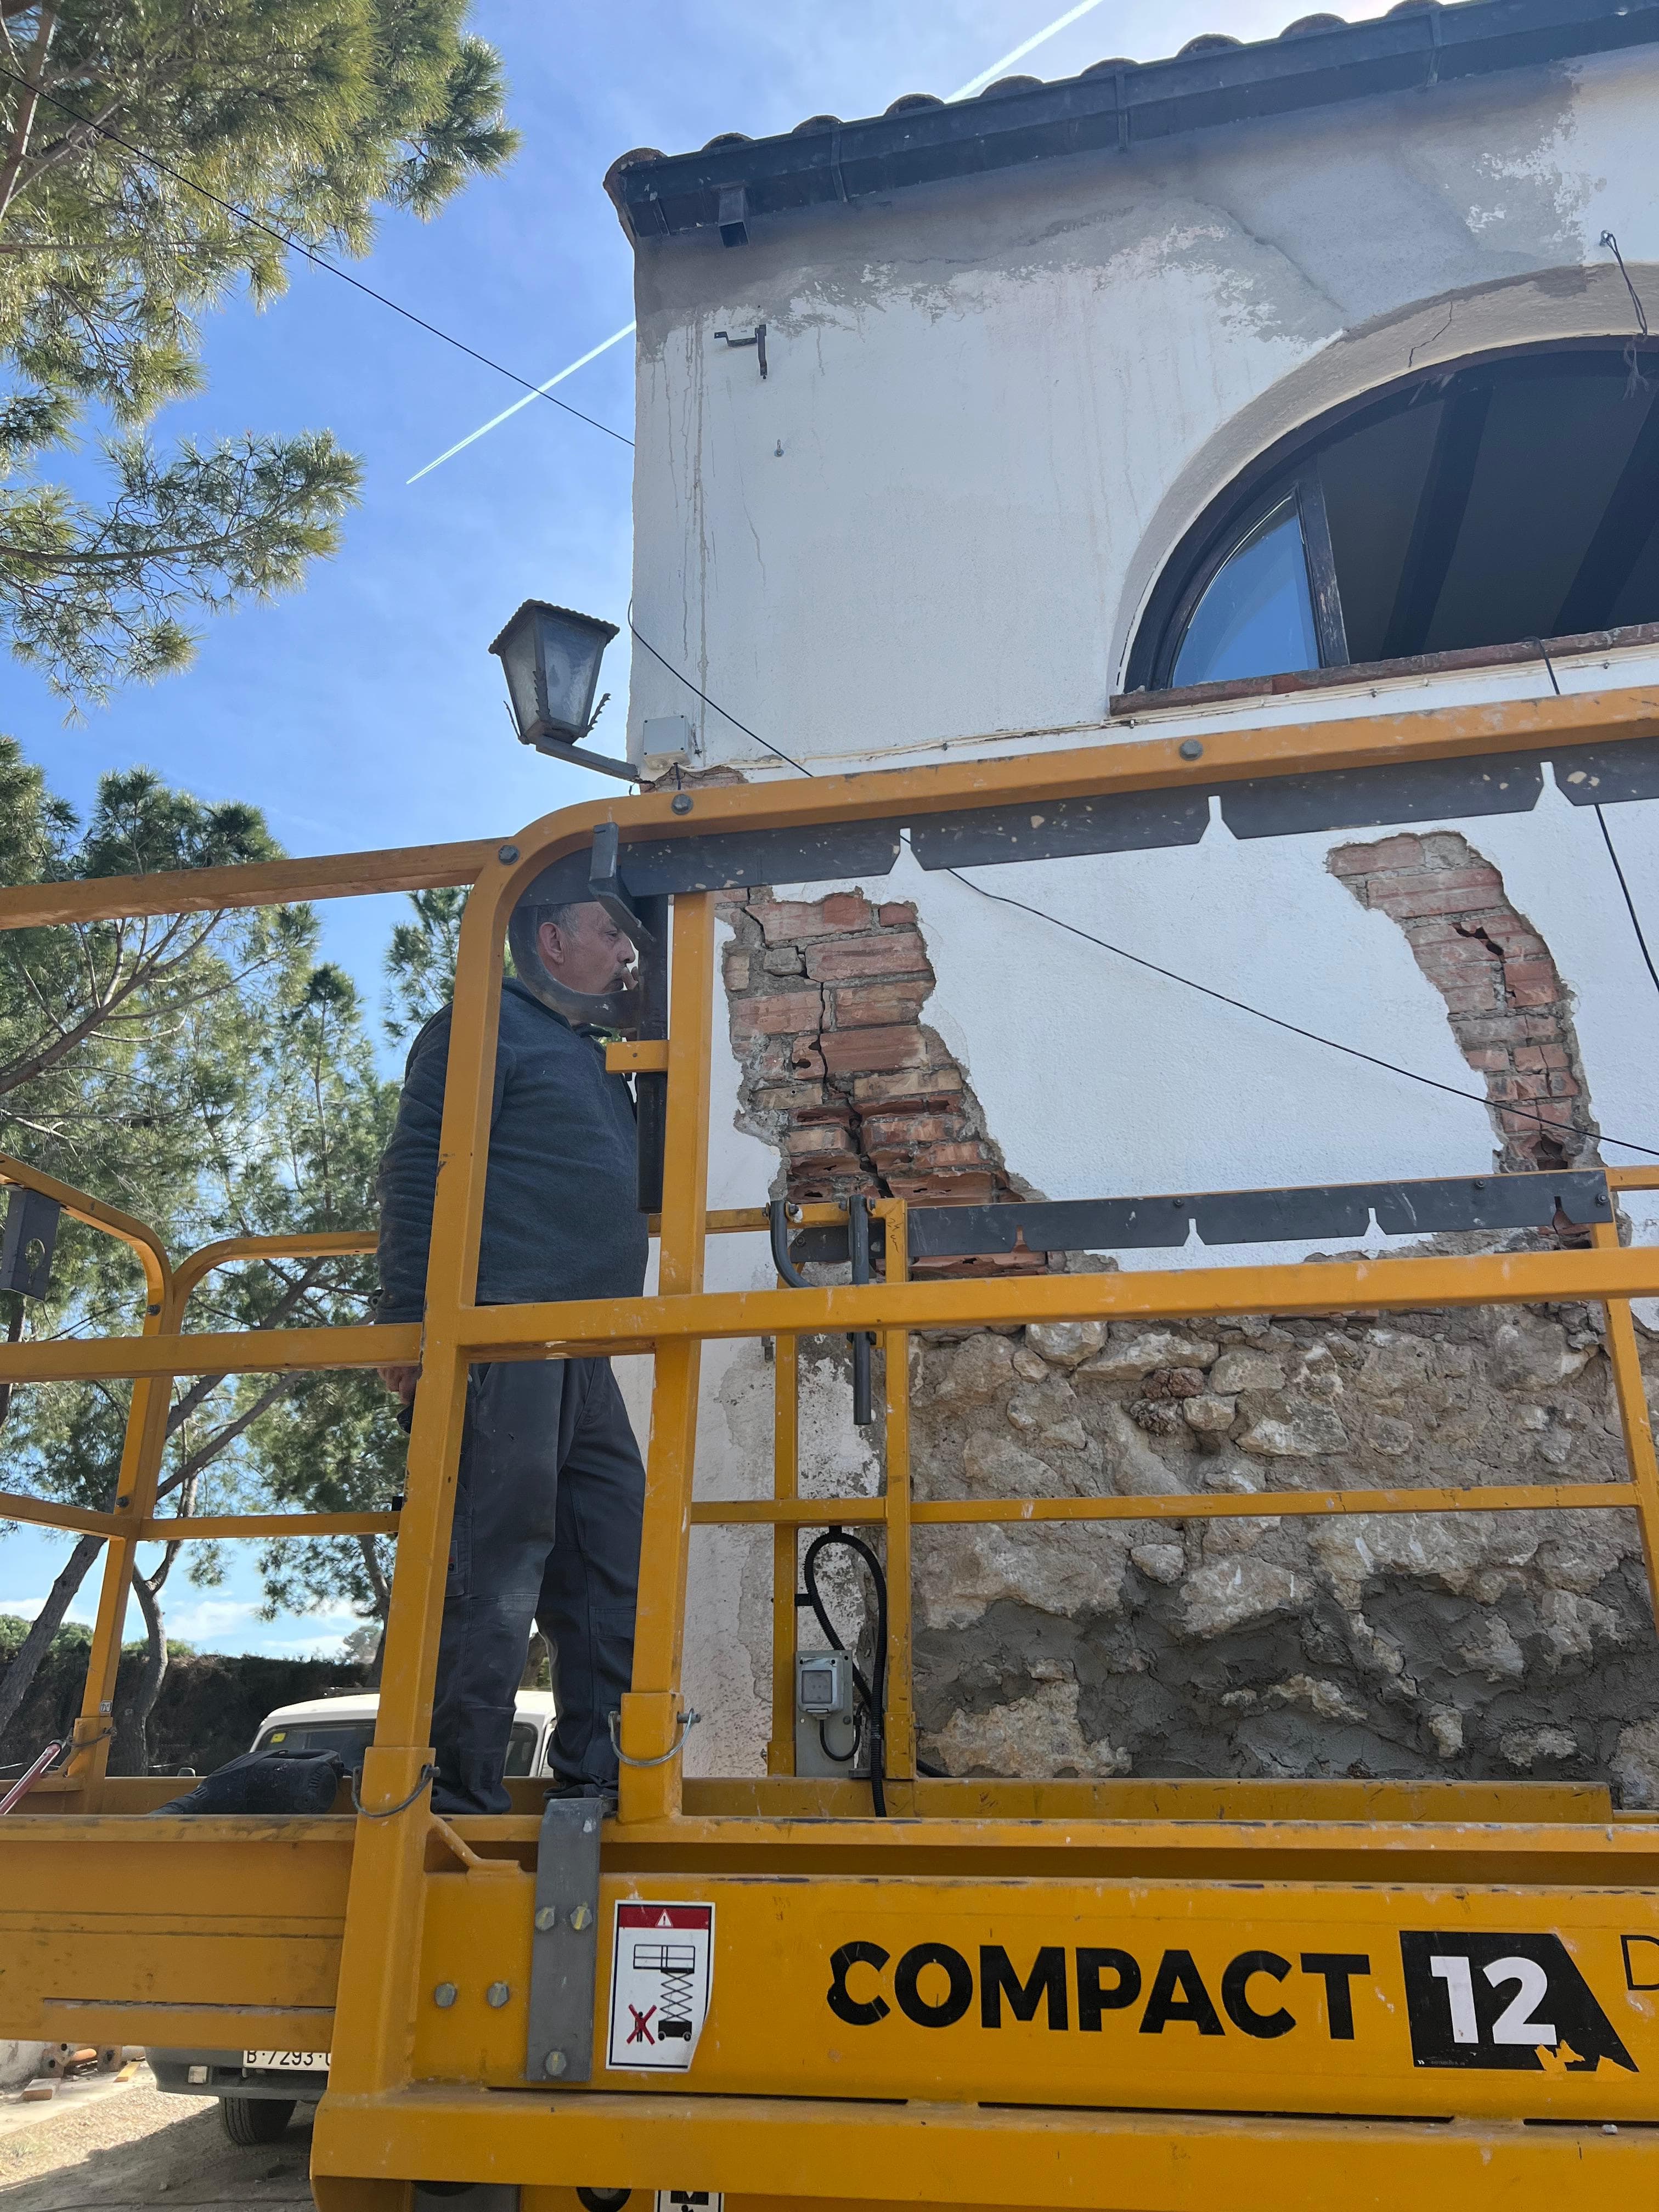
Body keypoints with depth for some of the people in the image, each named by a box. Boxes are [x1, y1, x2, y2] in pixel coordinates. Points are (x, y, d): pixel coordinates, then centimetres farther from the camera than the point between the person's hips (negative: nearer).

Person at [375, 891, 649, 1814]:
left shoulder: (593, 1061, 28)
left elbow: (640, 1189, 34)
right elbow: (418, 1169, -11)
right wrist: (412, 1322, -18)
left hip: (580, 1357, 10)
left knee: (616, 1564, 9)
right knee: (496, 1560, -10)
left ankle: (598, 1774, 17)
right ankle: (462, 1794, -3)